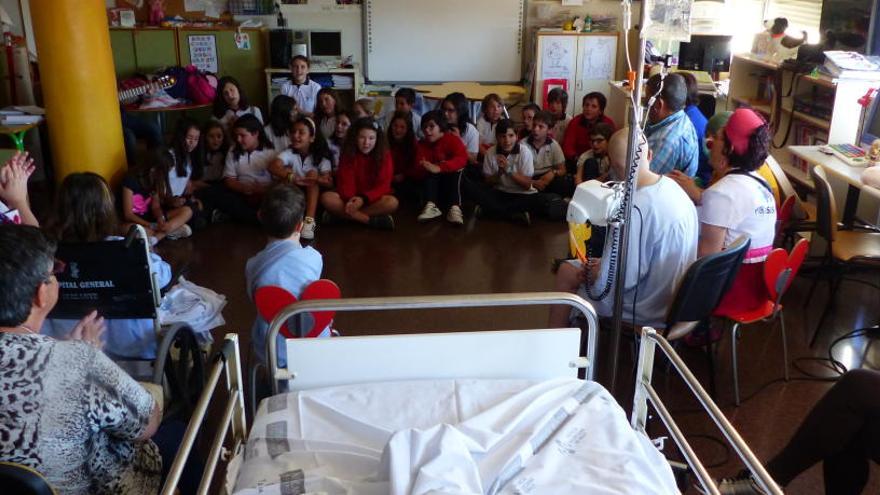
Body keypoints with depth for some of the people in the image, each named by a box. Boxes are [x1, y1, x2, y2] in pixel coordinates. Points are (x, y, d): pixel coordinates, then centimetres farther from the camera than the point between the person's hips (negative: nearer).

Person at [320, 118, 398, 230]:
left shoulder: (384, 155, -5)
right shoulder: (347, 154, -1)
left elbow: (383, 186, -11)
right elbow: (345, 183, -7)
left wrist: (364, 199, -29)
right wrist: (350, 199, -31)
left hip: (373, 200, -1)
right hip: (351, 199, 2)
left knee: (392, 202, -34)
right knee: (326, 197, -27)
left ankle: (343, 215, -29)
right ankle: (373, 220, -32)